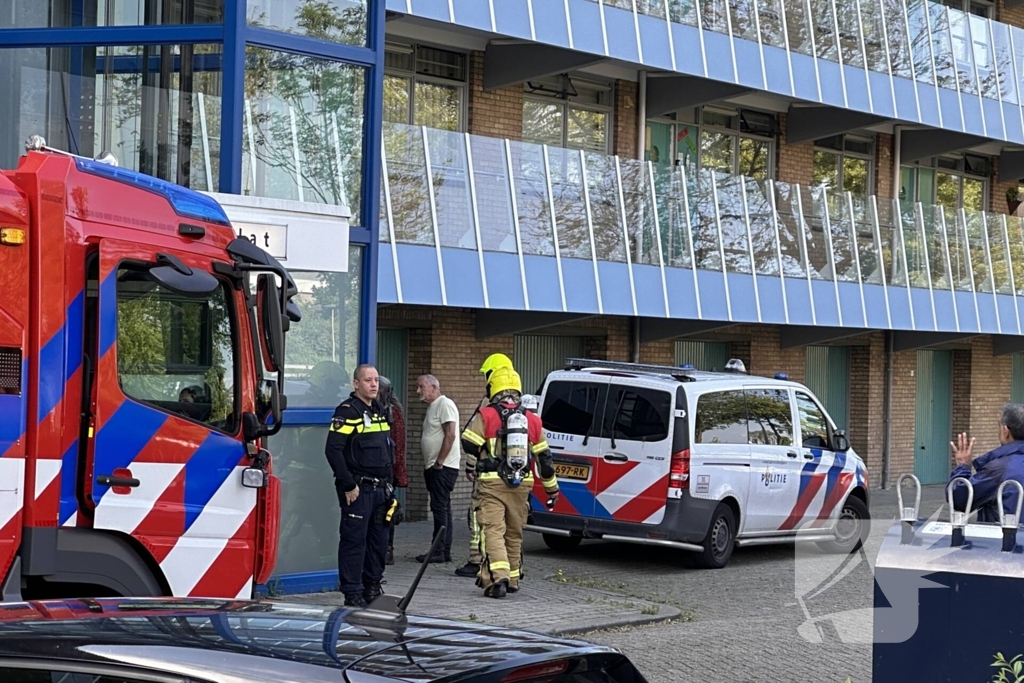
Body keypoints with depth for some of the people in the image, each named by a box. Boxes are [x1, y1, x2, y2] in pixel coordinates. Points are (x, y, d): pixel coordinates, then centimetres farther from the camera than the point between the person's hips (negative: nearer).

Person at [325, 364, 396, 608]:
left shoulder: (380, 411, 16)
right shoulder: (348, 411, -11)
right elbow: (333, 450, -18)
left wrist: (389, 483, 18)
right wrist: (348, 485, -18)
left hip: (380, 489, 8)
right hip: (357, 490, -8)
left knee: (379, 540, 12)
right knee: (354, 540, -5)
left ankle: (373, 588, 23)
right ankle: (352, 594, 0)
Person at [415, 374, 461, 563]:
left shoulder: (445, 404, -12)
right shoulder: (432, 406, 19)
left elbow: (450, 435, -20)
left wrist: (439, 462, -19)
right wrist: (429, 464, 17)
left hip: (443, 467, -10)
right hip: (434, 467, 10)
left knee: (440, 508, -9)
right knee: (442, 509, 11)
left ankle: (439, 552, -7)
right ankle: (445, 552, 15)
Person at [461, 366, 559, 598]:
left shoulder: (485, 416, -5)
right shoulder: (532, 420, 9)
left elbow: (469, 447, -5)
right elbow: (544, 458, 13)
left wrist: (478, 465, 17)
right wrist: (552, 488, 23)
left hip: (492, 484, -4)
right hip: (521, 486, 4)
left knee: (493, 531, -6)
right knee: (514, 533, 17)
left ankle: (497, 577, -21)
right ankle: (513, 579, 26)